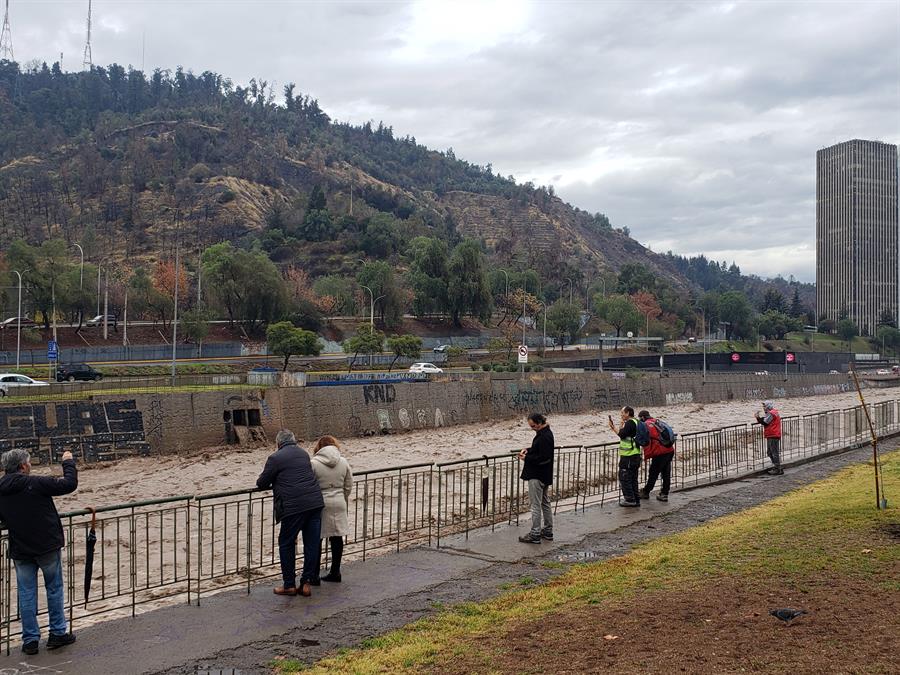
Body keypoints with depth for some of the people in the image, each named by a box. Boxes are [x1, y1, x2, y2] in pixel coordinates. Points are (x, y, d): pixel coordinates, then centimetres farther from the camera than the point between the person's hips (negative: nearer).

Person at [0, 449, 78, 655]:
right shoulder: (36, 484, -16)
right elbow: (69, 484, -15)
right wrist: (68, 462, 0)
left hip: (20, 551, 4)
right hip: (48, 546, -4)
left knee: (26, 594, 11)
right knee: (54, 588, 12)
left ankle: (30, 640, 15)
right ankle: (58, 634, 18)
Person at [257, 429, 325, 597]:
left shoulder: (275, 458, -1)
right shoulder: (303, 453, 18)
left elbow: (262, 483, 4)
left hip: (294, 506, -6)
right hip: (315, 503, 6)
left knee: (286, 544, 8)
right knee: (312, 544, 9)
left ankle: (289, 585, 11)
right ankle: (307, 583, 12)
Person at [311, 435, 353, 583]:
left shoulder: (314, 464, -10)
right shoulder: (344, 462, 3)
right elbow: (348, 487, 9)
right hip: (339, 504, 4)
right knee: (337, 538, 11)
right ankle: (335, 572, 18)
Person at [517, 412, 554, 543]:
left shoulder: (544, 437, -22)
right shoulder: (545, 433, 10)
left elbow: (544, 458, -25)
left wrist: (527, 458, -18)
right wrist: (528, 450, 7)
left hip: (537, 476, -11)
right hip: (545, 476, 11)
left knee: (536, 505, -4)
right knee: (545, 503, 17)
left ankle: (535, 534, 1)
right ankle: (548, 531, 26)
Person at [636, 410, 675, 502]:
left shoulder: (645, 425, -5)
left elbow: (645, 441, -13)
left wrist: (647, 455, -7)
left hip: (660, 453, -7)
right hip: (670, 450, 7)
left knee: (653, 473, 5)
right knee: (666, 474, 11)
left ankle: (645, 492, 17)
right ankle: (664, 494, 17)